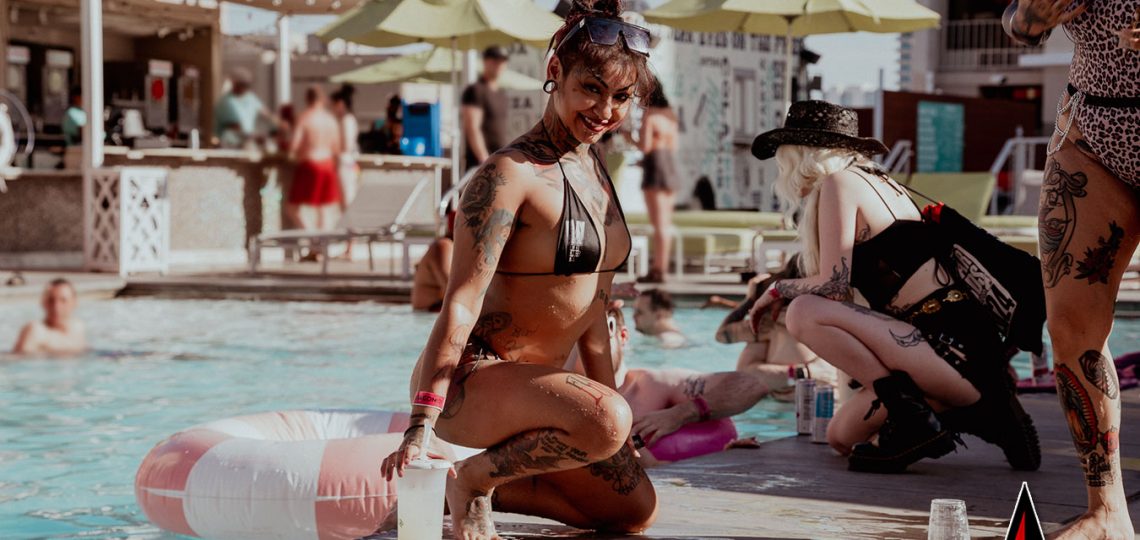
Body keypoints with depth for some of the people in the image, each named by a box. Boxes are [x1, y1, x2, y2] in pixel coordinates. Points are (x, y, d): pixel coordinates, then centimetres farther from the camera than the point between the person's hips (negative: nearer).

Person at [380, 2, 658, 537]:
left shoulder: (593, 167, 9)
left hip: (537, 379, 9)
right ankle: (471, 478, -11)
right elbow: (462, 302, -24)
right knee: (606, 420, -35)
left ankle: (479, 484, 14)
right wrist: (420, 427, -29)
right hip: (471, 378, -9)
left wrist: (609, 394, 18)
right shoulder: (511, 173, -17)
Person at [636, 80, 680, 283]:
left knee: (658, 223, -9)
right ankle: (661, 265, 16)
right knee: (665, 221, 12)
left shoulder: (649, 115, -10)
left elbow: (645, 146, -16)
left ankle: (658, 270, -9)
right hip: (672, 168, 8)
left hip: (655, 170, -8)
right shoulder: (671, 115, 13)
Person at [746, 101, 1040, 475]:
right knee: (843, 436, 17)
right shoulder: (878, 183, 22)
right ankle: (977, 414, 12)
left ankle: (912, 415, -15)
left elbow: (833, 284, -12)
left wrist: (779, 290, 4)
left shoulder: (838, 183, -5)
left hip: (952, 346, -10)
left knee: (804, 313, -18)